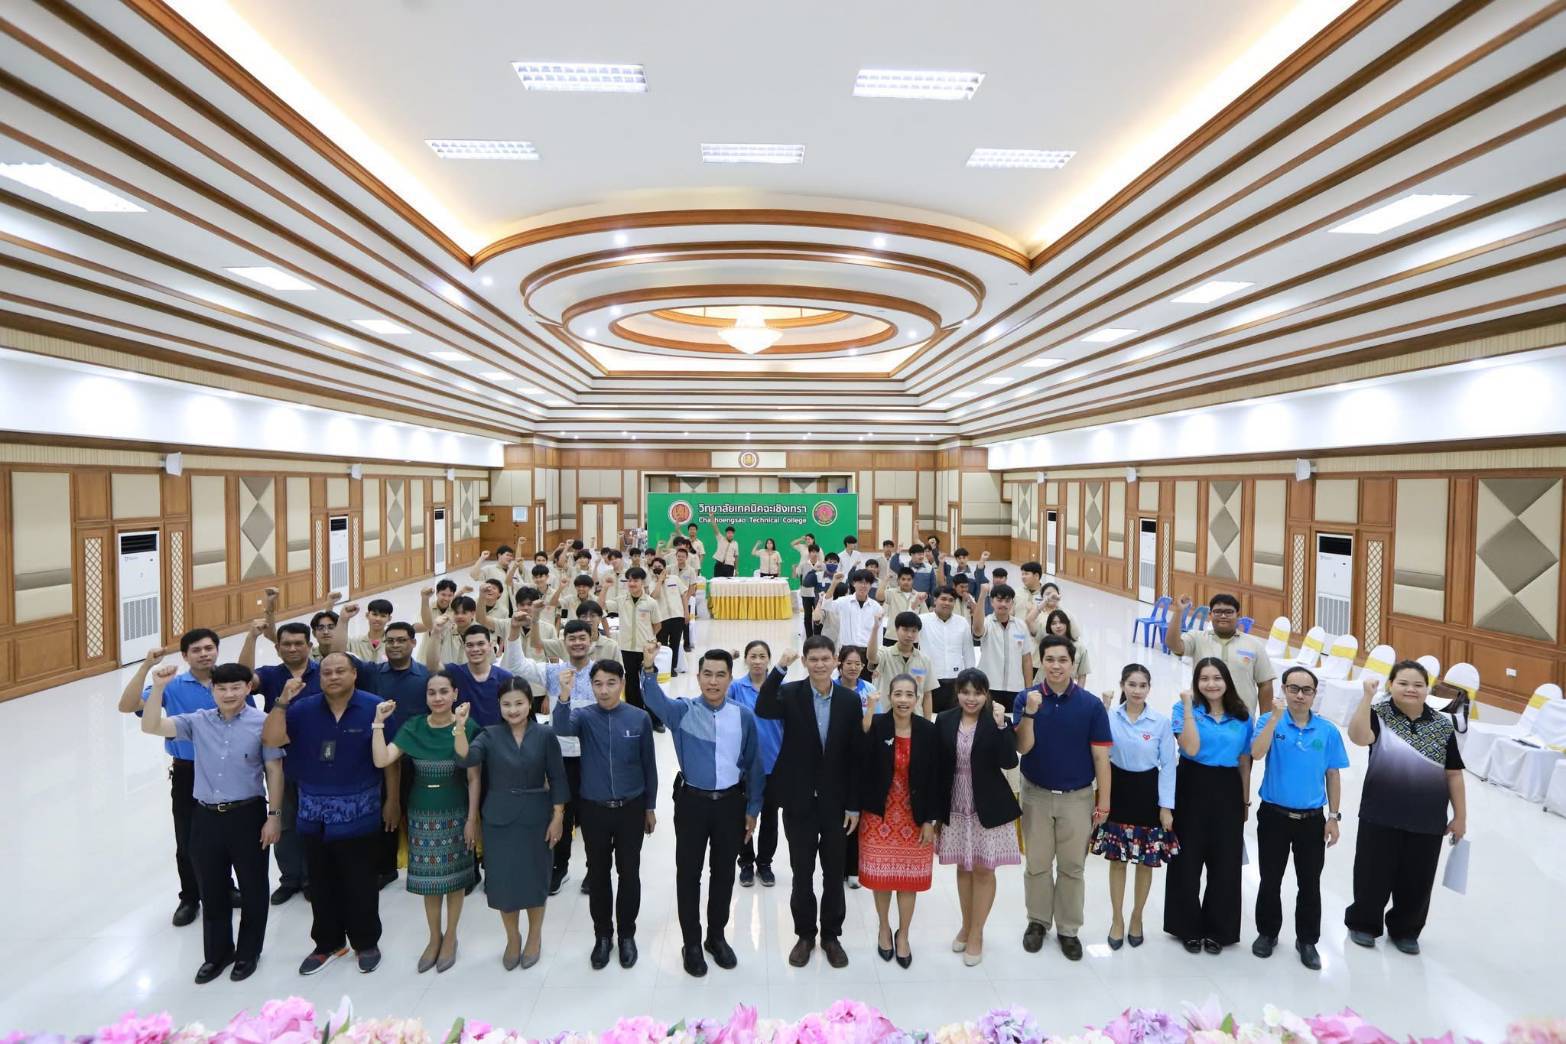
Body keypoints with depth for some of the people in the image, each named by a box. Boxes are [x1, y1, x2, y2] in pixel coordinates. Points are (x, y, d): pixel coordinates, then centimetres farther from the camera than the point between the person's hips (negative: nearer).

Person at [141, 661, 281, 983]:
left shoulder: (262, 723, -11)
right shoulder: (198, 722, 0)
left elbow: (274, 771, -7)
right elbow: (151, 727, -9)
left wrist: (274, 815, -8)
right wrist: (158, 688, -20)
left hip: (248, 815, -3)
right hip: (206, 817, 3)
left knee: (252, 888, 11)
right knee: (212, 891, 18)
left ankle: (248, 952, 31)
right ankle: (217, 953, 38)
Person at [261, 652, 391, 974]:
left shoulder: (374, 707, -10)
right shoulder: (304, 709, 0)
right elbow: (271, 740, -10)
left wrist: (391, 801, -1)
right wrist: (283, 701, -18)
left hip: (359, 813, -3)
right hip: (314, 814, 3)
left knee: (360, 883, 9)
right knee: (321, 884, 16)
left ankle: (366, 942, 29)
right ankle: (327, 944, 34)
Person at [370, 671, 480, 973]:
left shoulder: (467, 727, -11)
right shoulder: (413, 727, -2)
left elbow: (473, 778, -8)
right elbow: (381, 760, -13)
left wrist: (472, 818, -9)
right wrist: (379, 722, -16)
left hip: (455, 814, -2)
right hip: (421, 815, 2)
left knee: (455, 878, 9)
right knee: (429, 879, 12)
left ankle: (450, 937, 29)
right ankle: (434, 937, 32)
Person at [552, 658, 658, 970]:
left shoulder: (640, 718, -8)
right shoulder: (584, 716, -8)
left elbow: (649, 765, 0)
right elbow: (562, 728, -32)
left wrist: (650, 807, 5)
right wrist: (565, 695, -48)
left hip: (631, 809, -1)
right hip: (594, 809, 1)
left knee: (629, 873, 10)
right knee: (597, 874, 13)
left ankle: (627, 934, 30)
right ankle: (603, 934, 33)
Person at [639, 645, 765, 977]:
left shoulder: (744, 716, -6)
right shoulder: (683, 711, -10)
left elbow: (754, 764, 2)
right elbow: (656, 700, -32)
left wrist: (752, 808, 4)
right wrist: (649, 669, -52)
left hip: (731, 802, 1)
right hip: (692, 801, -1)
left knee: (724, 872, 15)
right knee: (688, 873, 10)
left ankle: (716, 936, 37)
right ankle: (691, 943, 29)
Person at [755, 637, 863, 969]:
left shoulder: (850, 700, -5)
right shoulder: (790, 694, -9)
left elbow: (855, 756, -2)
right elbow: (762, 710, -30)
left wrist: (854, 805, -2)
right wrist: (780, 668, -36)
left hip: (835, 801, 1)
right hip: (799, 801, -1)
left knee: (834, 872, 14)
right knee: (802, 872, 12)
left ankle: (831, 935, 32)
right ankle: (804, 934, 31)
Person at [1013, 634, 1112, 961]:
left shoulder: (1091, 704, -8)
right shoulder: (1026, 698, -8)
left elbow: (1101, 756, -5)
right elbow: (1022, 748, -14)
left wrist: (1103, 801, -5)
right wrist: (1030, 712, -29)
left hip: (1078, 797, 0)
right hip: (1036, 795, 0)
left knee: (1071, 867, 11)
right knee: (1037, 864, 12)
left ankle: (1068, 929, 26)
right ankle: (1037, 921, 29)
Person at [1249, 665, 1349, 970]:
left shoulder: (1328, 731, -3)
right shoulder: (1270, 720, -7)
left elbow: (1333, 776, 4)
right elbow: (1257, 754, -24)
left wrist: (1333, 817, 3)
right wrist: (1276, 716, -29)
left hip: (1312, 819, 1)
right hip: (1274, 816, -1)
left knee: (1310, 883, 12)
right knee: (1270, 880, 12)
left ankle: (1307, 940, 30)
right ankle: (1267, 932, 30)